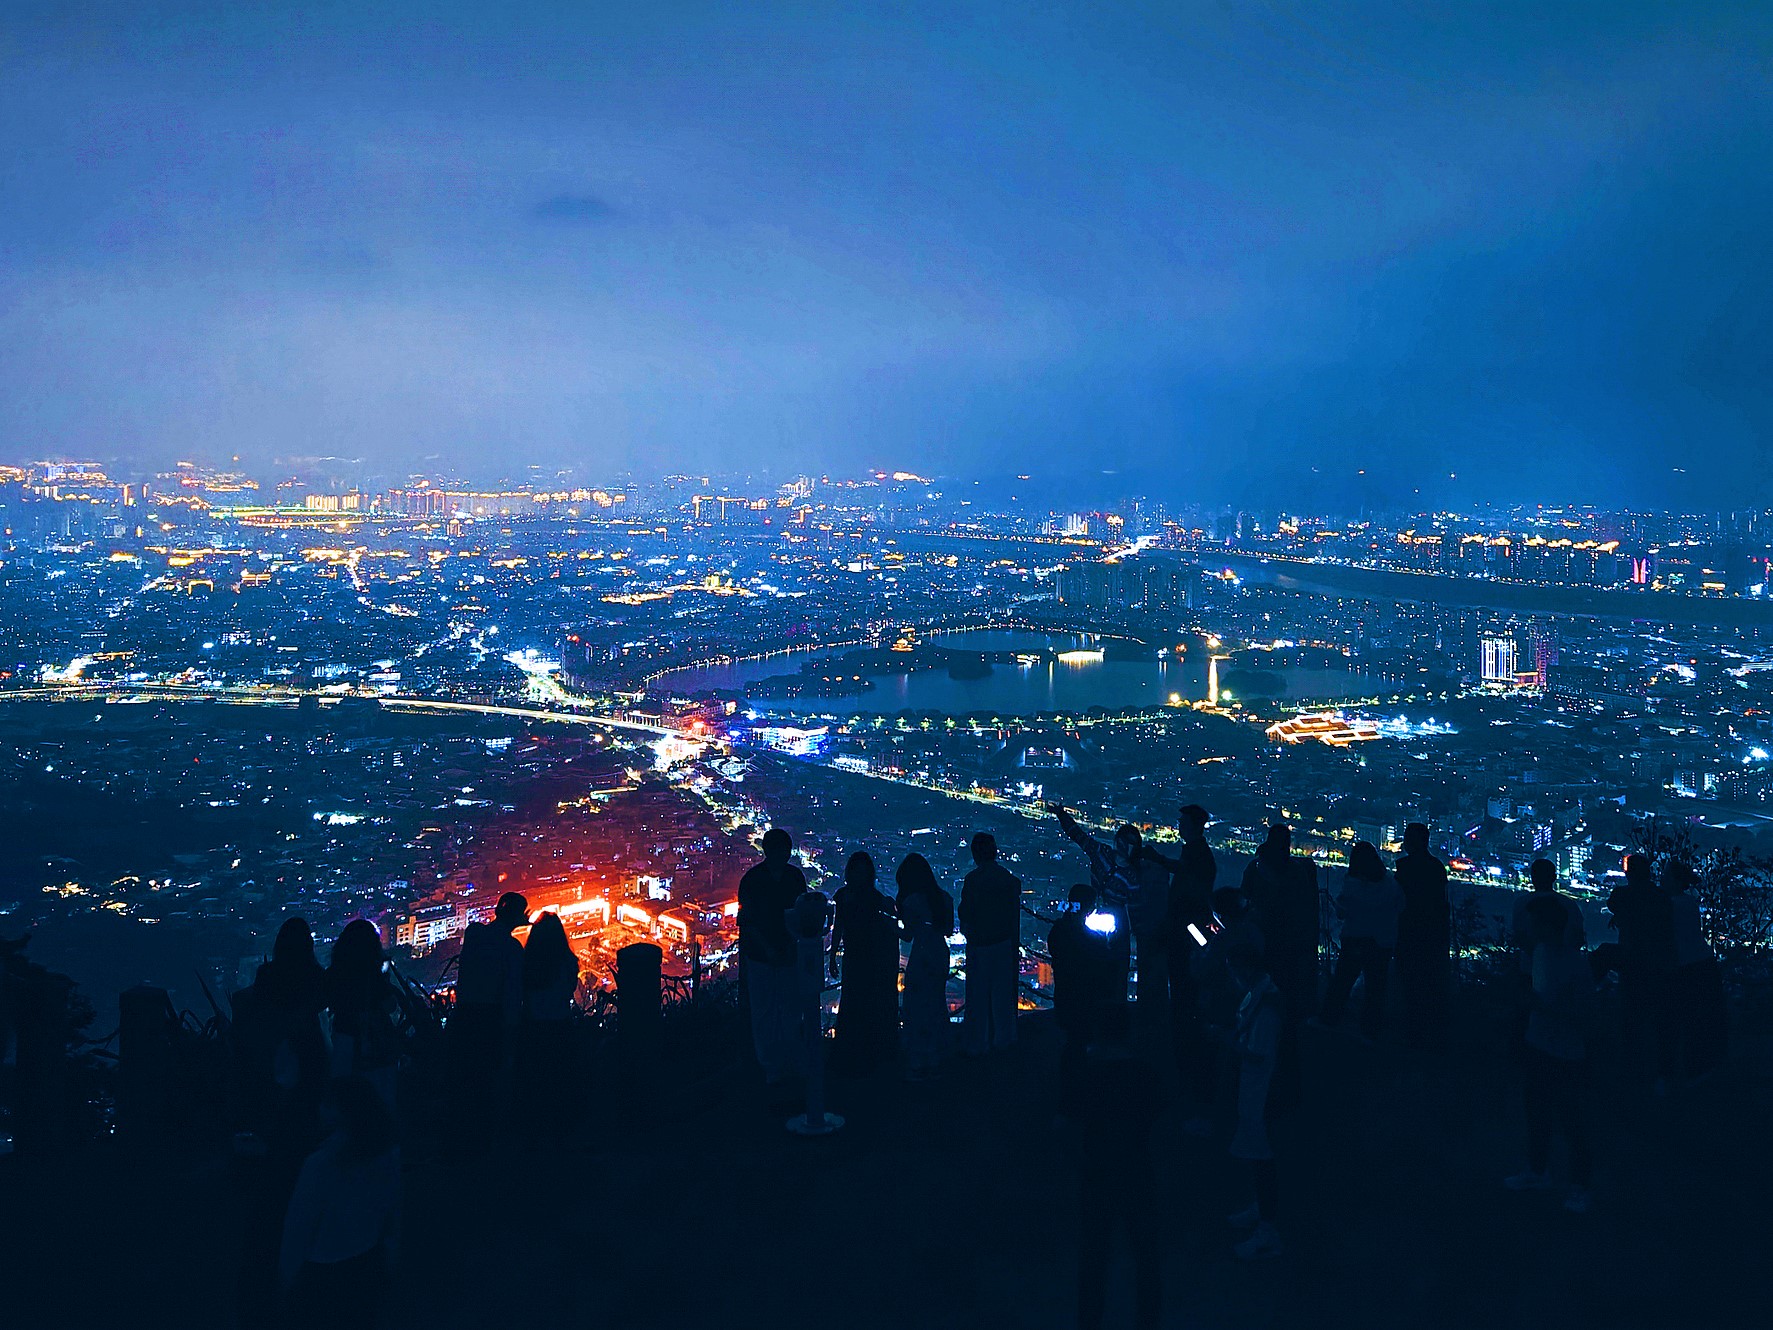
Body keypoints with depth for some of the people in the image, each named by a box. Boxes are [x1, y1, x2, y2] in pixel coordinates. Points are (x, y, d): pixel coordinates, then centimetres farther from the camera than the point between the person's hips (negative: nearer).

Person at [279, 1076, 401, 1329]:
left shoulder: (321, 1164, -28)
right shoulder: (389, 1152, -13)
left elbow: (300, 1224, -16)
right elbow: (393, 1206, 0)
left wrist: (289, 1270, -1)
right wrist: (391, 1246, 15)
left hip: (323, 1269, -4)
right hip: (368, 1261, 4)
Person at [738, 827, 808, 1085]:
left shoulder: (796, 876, 3)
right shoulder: (752, 878, -6)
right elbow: (748, 919, -6)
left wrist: (793, 944, -6)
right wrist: (768, 949, -14)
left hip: (789, 954, 2)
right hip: (760, 954, -2)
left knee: (791, 1011, 5)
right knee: (763, 1012, 2)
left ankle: (790, 1062, 17)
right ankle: (769, 1066, 11)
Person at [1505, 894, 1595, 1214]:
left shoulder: (1576, 963, -21)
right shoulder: (1540, 951, 0)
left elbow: (1581, 1015, -16)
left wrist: (1545, 1006, -25)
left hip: (1566, 1056, -7)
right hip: (1539, 1047, 7)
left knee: (1572, 1121, 6)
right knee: (1537, 1113, 18)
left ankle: (1579, 1187, 22)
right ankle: (1538, 1171, 36)